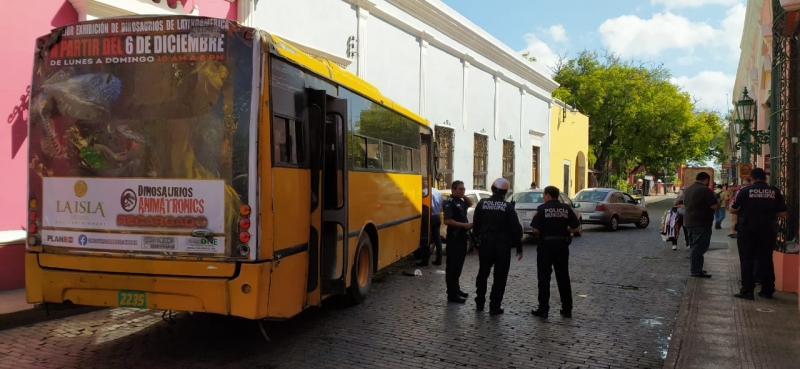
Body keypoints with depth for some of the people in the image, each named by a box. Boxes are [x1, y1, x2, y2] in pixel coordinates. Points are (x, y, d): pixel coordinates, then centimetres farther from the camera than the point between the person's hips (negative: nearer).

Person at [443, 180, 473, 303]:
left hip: (462, 237, 9)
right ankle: (452, 294, -3)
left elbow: (470, 203, 33)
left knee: (459, 265, 16)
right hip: (454, 238, -9)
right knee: (452, 266, -5)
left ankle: (456, 289, 27)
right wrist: (464, 225, -25)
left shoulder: (460, 201, 13)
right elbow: (447, 221, -23)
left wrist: (464, 196, 14)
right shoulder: (449, 203, -15)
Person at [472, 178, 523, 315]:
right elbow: (516, 229, -8)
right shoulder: (508, 206, -7)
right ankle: (495, 307, 5)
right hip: (502, 245, -3)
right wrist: (519, 248, 0)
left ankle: (479, 303, 25)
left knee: (482, 274, 17)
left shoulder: (482, 204, 1)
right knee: (500, 277, 4)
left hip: (485, 243, 3)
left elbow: (476, 226, 5)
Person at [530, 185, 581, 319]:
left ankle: (543, 309, 4)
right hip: (562, 245, 4)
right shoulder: (566, 209, 1)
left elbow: (535, 229, -14)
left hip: (546, 245, -4)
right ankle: (567, 309, 15)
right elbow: (576, 228, 0)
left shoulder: (542, 208, -9)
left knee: (544, 278, 3)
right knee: (563, 278, 11)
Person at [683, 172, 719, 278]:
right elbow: (714, 206, -17)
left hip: (689, 221, 9)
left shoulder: (687, 189, 12)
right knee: (699, 246, -5)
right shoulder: (705, 190, -15)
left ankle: (695, 268, 20)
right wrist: (719, 204, 3)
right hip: (702, 223, -9)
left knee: (694, 245, 16)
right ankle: (695, 270, -5)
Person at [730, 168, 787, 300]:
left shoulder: (745, 191, -7)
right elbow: (782, 214, 0)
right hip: (767, 230, 2)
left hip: (748, 230, -2)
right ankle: (767, 290, 15)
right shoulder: (775, 192, -1)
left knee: (747, 260, 4)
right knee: (766, 260, 11)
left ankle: (747, 290, 1)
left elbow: (732, 210, -2)